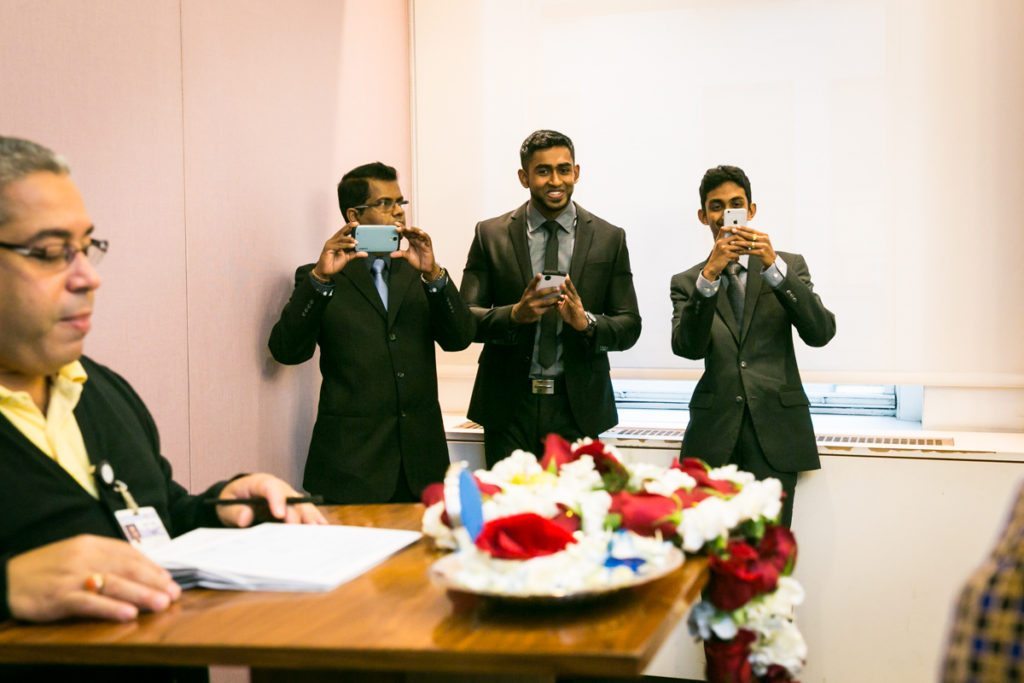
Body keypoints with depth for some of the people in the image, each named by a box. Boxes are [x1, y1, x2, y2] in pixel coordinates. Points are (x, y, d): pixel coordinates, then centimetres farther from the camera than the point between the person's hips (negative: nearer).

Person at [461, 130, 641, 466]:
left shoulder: (609, 238, 4)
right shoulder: (490, 234, 3)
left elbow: (629, 325, 3)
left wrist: (587, 322, -17)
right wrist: (514, 314, -20)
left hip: (577, 404, 0)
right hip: (509, 404, 0)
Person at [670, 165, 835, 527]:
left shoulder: (790, 266, 9)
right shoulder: (686, 282, 10)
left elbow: (821, 332, -6)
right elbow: (687, 347, -7)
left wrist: (773, 266, -16)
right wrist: (709, 275, -19)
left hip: (775, 433, 0)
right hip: (714, 433, 1)